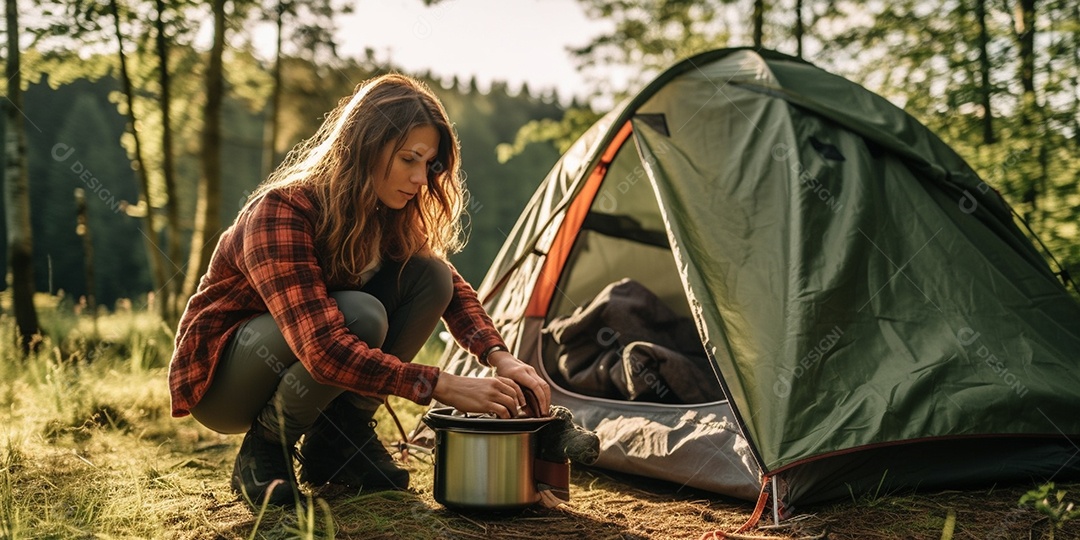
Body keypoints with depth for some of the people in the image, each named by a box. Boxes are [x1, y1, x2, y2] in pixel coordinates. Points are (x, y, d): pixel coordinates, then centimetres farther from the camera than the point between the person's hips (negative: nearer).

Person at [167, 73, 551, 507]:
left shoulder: (386, 215, -6)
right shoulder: (280, 213, -30)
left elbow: (453, 290, 0)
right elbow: (324, 349, -38)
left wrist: (501, 358, -19)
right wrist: (442, 386, -40)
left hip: (293, 373, 7)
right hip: (219, 380, -7)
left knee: (430, 276, -14)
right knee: (359, 316, -35)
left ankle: (338, 441, -4)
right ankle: (263, 449, -11)